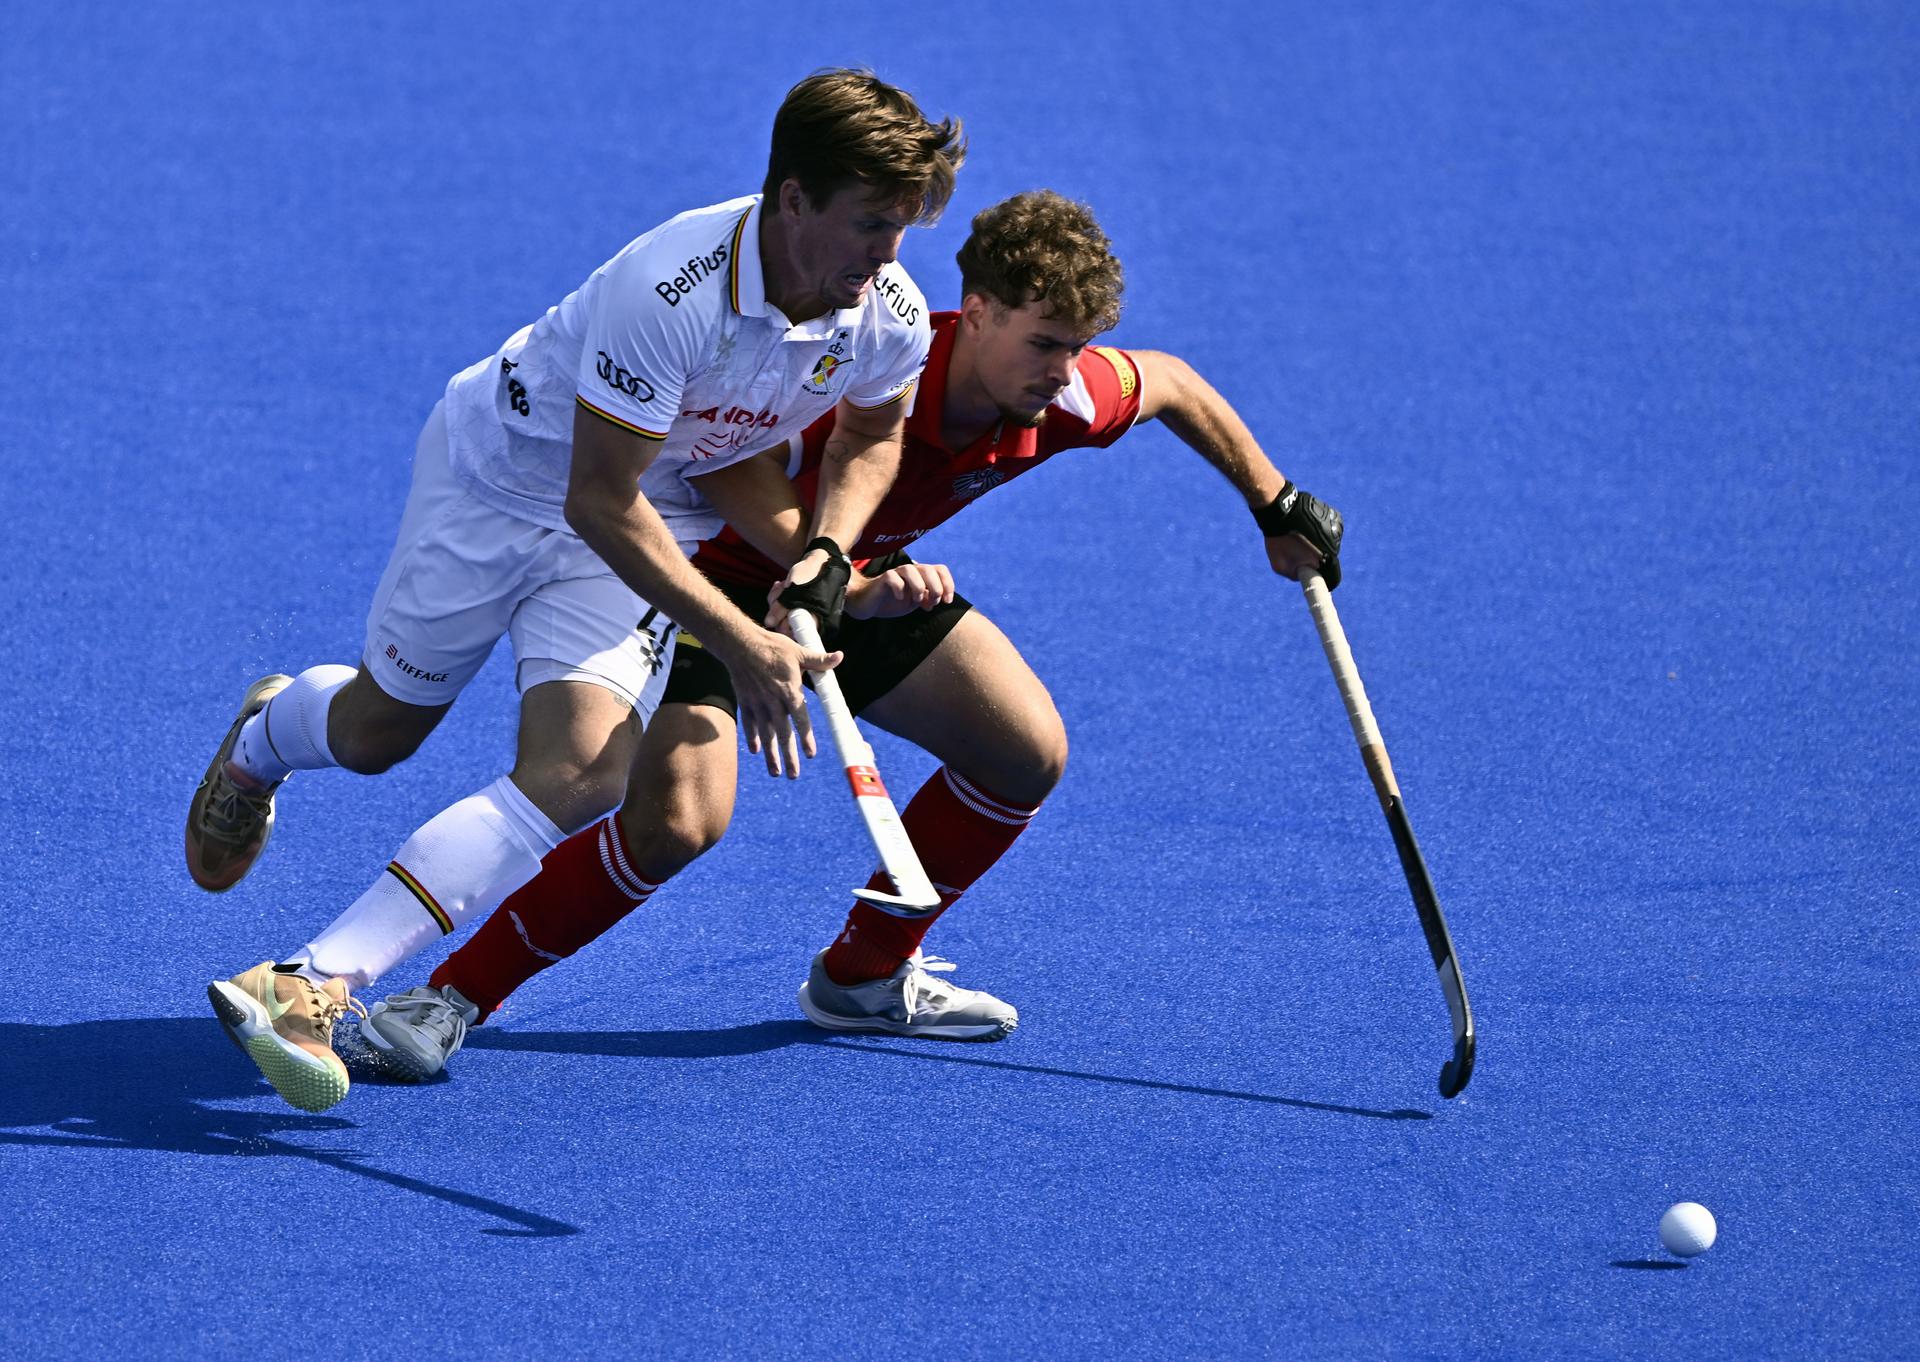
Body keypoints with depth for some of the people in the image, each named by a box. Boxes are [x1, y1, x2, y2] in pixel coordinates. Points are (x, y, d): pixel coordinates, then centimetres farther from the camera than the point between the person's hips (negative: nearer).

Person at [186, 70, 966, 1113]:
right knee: (378, 730, 13)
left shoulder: (891, 321, -19)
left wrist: (824, 552, -12)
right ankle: (265, 735, 53)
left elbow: (872, 438, 6)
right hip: (502, 476, -4)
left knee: (579, 773, -20)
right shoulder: (671, 290, -38)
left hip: (648, 525, 4)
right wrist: (738, 645, -34)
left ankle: (314, 983, -22)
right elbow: (599, 499, -32)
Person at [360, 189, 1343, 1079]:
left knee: (1028, 751, 2)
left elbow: (1172, 383, 6)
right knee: (679, 814, -29)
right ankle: (451, 997, -17)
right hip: (715, 575, -8)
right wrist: (850, 589, -49)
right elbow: (730, 490, -37)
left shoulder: (1062, 398, -16)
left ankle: (865, 974, 21)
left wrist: (1277, 505, 13)